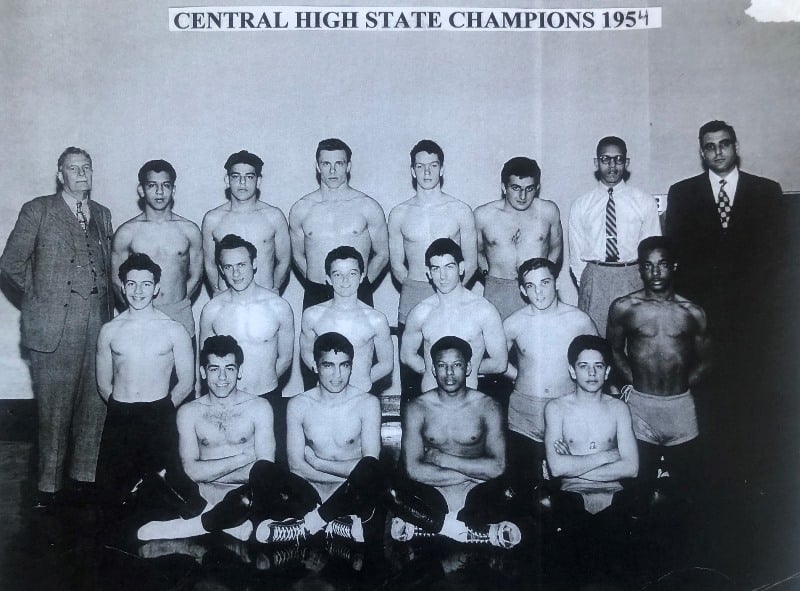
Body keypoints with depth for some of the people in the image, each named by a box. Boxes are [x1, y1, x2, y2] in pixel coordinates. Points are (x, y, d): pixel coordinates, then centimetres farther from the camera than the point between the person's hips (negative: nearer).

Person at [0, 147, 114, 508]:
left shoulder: (102, 215, 15)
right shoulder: (37, 211, 3)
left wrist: (108, 303, 8)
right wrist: (39, 296, 2)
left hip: (99, 324, 4)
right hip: (54, 325, -4)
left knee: (94, 404, 5)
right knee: (54, 409, 1)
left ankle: (85, 475, 20)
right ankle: (49, 485, 13)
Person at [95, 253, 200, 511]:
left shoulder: (174, 330, 0)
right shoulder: (110, 330, 6)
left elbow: (186, 382, 4)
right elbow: (103, 383, 12)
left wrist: (161, 410, 1)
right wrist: (123, 408, 5)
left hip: (159, 419, -2)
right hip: (119, 419, 2)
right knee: (110, 491, 4)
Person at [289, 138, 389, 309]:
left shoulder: (368, 207, 1)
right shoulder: (300, 209, 5)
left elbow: (382, 255, 9)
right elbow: (298, 256, 15)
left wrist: (361, 284, 3)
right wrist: (316, 286, 7)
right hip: (315, 297, 1)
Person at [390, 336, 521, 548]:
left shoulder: (487, 407, 0)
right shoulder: (417, 408, -1)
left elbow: (497, 467, -9)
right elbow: (413, 469, -11)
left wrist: (445, 459, -10)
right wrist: (474, 471, -11)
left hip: (475, 493, 1)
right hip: (431, 494, 0)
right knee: (399, 492, -31)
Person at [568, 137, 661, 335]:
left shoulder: (645, 202, 7)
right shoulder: (580, 205, 8)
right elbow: (576, 253, 9)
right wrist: (586, 284, 1)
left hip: (633, 280, 0)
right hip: (594, 280, 0)